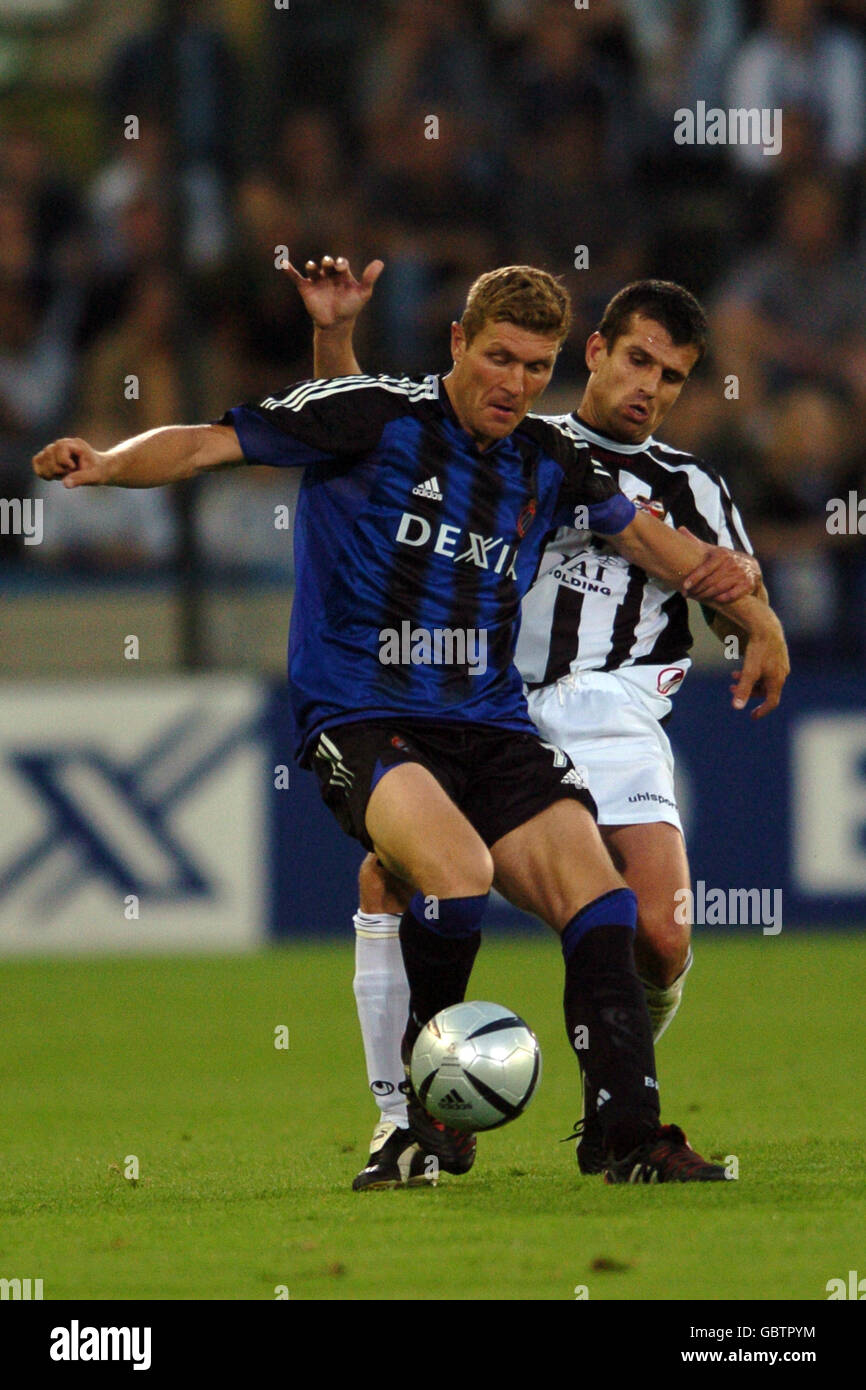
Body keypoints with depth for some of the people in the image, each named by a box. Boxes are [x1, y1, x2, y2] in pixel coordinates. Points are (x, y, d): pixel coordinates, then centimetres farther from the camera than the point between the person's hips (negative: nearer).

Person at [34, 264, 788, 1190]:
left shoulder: (550, 462, 12)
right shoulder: (378, 417, -5)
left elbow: (644, 535, 31)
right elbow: (209, 446, -9)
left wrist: (755, 616, 34)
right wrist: (109, 463, -27)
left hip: (490, 725, 6)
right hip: (361, 721, -5)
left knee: (598, 899, -14)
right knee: (458, 871, -32)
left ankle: (632, 1139, -8)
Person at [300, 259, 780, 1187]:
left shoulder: (691, 489, 21)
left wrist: (744, 586, -10)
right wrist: (334, 334, 7)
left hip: (614, 720, 0)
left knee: (659, 939, -20)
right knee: (388, 874, -25)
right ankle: (399, 1121, -15)